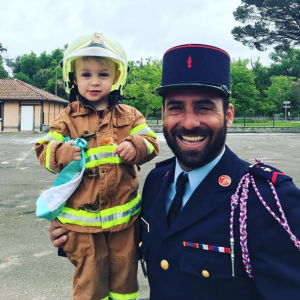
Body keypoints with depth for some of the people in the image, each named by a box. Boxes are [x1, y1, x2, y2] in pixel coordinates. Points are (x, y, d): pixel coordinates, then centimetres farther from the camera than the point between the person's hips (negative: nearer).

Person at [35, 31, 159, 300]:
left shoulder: (129, 116, 2)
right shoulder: (67, 120, -1)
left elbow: (150, 142, 1)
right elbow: (44, 151, 0)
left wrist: (135, 147, -20)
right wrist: (62, 153, -21)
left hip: (123, 215, 1)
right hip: (82, 218, -1)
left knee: (124, 271, 18)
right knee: (89, 277, 15)